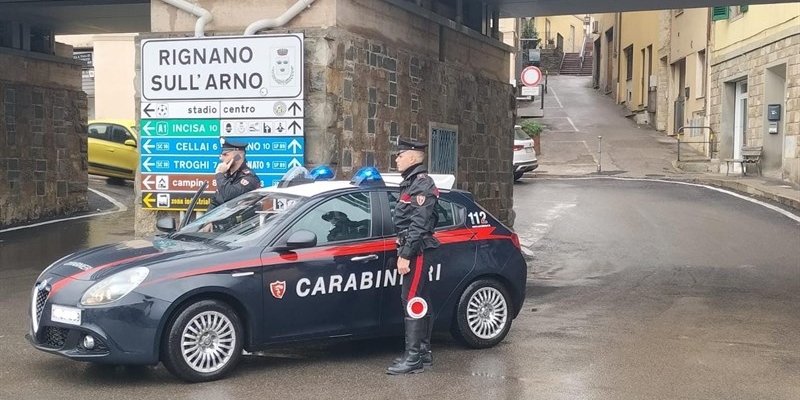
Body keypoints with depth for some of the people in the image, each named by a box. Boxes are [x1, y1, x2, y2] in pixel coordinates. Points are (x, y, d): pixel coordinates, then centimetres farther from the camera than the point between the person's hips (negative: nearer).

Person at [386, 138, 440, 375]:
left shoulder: (422, 184, -15)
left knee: (413, 302, -11)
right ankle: (423, 352, 21)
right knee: (420, 302, 14)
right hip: (413, 252, 11)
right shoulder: (411, 183, 17)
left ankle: (413, 358, -10)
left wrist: (405, 255, -24)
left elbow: (419, 225, -23)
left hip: (416, 251, -11)